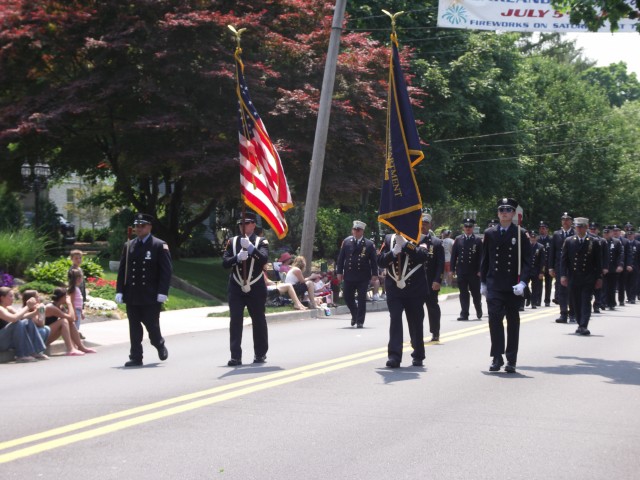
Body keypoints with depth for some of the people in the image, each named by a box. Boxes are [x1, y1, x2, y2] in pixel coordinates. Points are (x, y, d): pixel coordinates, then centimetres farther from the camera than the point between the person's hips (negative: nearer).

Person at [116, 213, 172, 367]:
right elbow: (122, 270, 11)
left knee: (152, 325, 0)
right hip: (132, 295, 4)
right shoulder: (128, 246, 11)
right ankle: (136, 357, 9)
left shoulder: (160, 246, -2)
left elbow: (166, 270, -6)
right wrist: (119, 291, 2)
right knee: (134, 327, 4)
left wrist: (162, 292, -13)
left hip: (151, 296, -4)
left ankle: (160, 346, 28)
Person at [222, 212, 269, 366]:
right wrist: (237, 258, -19)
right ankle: (236, 356, -5)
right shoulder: (232, 242, 8)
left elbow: (264, 259, -16)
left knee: (259, 321, 8)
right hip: (236, 288, 1)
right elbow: (225, 262, 0)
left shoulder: (261, 242, 2)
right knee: (235, 321, -5)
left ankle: (260, 354, 21)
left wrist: (250, 247, -29)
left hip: (256, 288, -1)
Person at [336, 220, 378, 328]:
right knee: (347, 297, 8)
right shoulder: (346, 242, 4)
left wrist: (374, 274, -6)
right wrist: (339, 272, 1)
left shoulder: (369, 244, -2)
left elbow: (374, 260, 0)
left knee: (362, 299, 0)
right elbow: (341, 258, 6)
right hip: (349, 276, 2)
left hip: (363, 277, -2)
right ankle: (355, 314, 33)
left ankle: (360, 321, 8)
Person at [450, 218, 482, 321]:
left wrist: (479, 270, -7)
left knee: (476, 293, 7)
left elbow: (481, 257, 0)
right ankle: (464, 314, 4)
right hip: (461, 271, 1)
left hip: (474, 272, -1)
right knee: (463, 294, 2)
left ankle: (479, 311, 28)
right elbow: (453, 255, 8)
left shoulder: (477, 240, 2)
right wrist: (452, 269, 2)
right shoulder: (458, 239, 7)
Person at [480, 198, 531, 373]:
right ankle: (497, 358, -5)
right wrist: (483, 282, 8)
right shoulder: (489, 233, 6)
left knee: (513, 322, 7)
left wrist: (522, 282, -15)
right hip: (494, 285, 1)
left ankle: (511, 360, 13)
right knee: (494, 319, -10)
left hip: (513, 287, -1)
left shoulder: (520, 234, -1)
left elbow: (527, 261, -3)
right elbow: (484, 259, 12)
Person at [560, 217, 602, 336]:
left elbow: (598, 262, 4)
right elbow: (564, 260, 5)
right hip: (573, 278, 2)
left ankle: (583, 326, -13)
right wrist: (563, 275, -5)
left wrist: (599, 277, -1)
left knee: (586, 302, -9)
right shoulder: (569, 241, 6)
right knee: (576, 303, 6)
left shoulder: (594, 242, 3)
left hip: (588, 278, -2)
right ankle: (580, 324, 17)